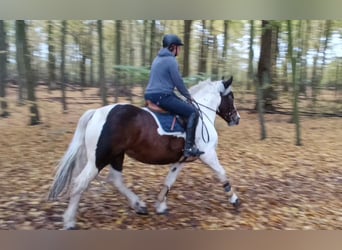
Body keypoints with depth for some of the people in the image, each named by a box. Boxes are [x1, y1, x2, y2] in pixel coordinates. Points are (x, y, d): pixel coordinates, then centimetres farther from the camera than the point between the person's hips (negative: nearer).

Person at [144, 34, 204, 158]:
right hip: (162, 96, -10)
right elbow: (178, 82, -10)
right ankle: (189, 147, -12)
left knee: (183, 105, 27)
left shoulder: (158, 59, 20)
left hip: (151, 95, 10)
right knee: (193, 112, -8)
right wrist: (188, 96, 6)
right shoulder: (171, 60, -10)